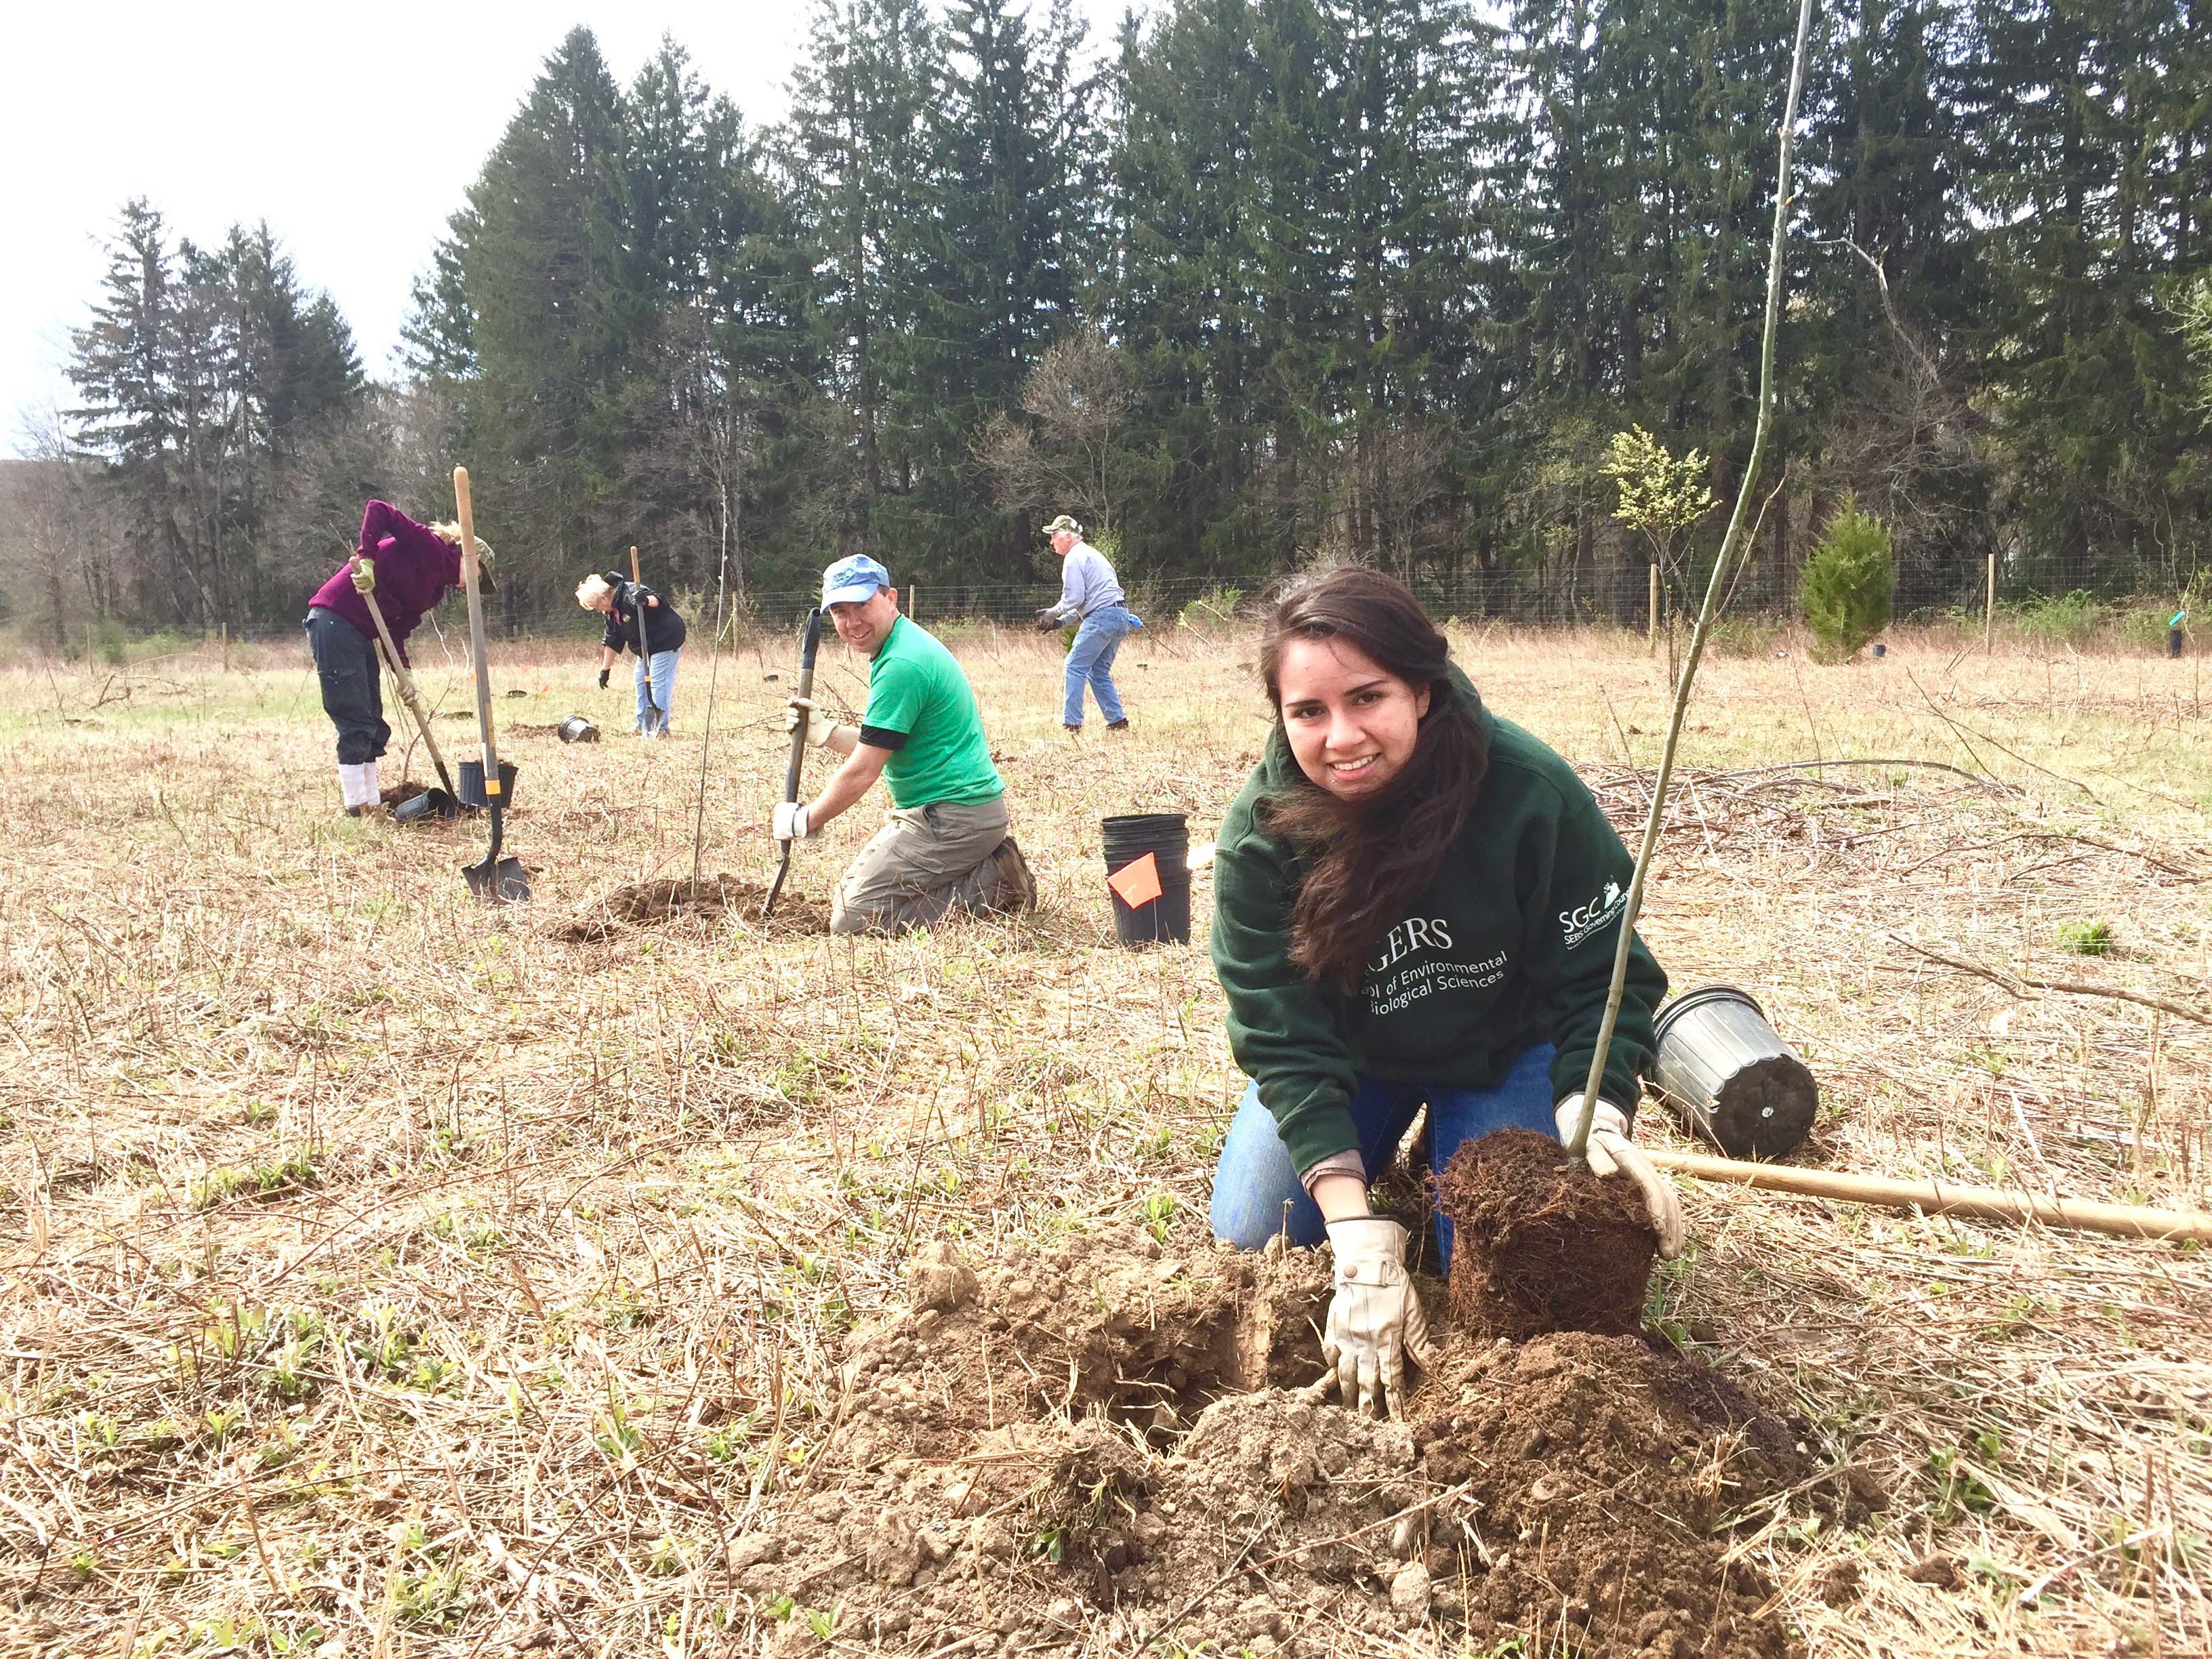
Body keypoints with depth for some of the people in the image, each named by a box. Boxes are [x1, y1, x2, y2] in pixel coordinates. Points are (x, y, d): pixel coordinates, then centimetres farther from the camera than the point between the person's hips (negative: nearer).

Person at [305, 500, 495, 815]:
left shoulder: (436, 587, 18)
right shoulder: (432, 547, -7)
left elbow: (398, 630, 12)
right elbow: (378, 510, -17)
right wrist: (366, 560, -26)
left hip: (360, 634, 10)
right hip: (334, 621, -10)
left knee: (373, 725, 11)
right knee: (355, 722, -8)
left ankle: (372, 802, 17)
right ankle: (356, 804, -4)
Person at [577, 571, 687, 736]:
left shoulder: (631, 593, -21)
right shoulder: (612, 611, 9)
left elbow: (656, 600, -37)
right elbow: (611, 642, 16)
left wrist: (647, 600, -61)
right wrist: (605, 670, 16)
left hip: (666, 641, -11)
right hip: (647, 647, 11)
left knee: (658, 684, -13)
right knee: (641, 683, 14)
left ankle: (660, 729, -12)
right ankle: (642, 726, 23)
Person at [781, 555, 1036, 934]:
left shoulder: (900, 666, -20)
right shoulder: (903, 645, 14)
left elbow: (862, 773, -16)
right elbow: (880, 748, 21)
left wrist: (803, 821, -4)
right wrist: (823, 731, 10)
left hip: (950, 815, -11)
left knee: (850, 917, -10)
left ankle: (989, 887, -9)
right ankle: (987, 870, 11)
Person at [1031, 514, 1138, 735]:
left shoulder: (1074, 558, -5)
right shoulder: (1092, 554, 27)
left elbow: (1074, 598, -12)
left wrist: (1053, 613, 4)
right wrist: (1061, 621, 21)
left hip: (1102, 617, -10)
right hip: (1121, 616, 10)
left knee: (1075, 666, -6)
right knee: (1099, 671, 14)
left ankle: (1072, 723, -10)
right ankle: (1117, 721, 10)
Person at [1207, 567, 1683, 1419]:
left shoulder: (1532, 793, -31)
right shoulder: (1260, 833, -28)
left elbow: (1602, 981, -21)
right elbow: (1286, 1042, -26)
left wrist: (1598, 1125, -39)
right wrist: (1361, 1236, -33)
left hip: (1506, 1049, -1)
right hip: (1349, 1055, 1)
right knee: (1252, 1235, -6)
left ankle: (1451, 1154, 20)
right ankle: (1375, 1160, 24)